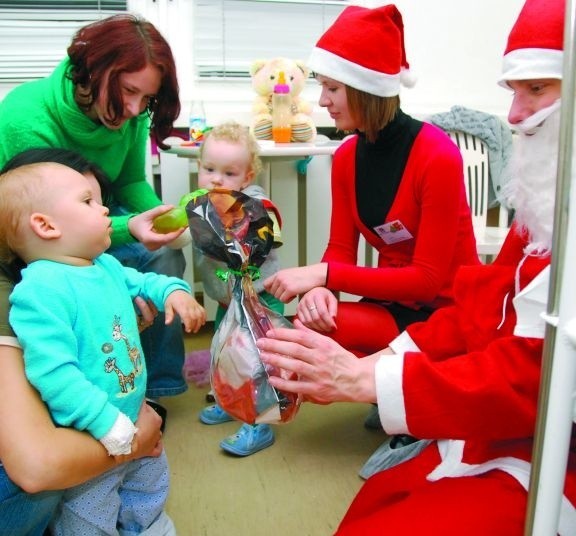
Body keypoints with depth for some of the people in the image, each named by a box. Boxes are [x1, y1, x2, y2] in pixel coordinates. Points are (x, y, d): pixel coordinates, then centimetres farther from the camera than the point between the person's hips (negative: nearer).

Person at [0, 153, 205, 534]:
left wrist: (174, 291, -1)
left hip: (136, 427, 8)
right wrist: (111, 426, -32)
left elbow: (142, 281, 20)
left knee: (150, 498, 31)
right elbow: (53, 373, -35)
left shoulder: (107, 267, -1)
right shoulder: (40, 289, -29)